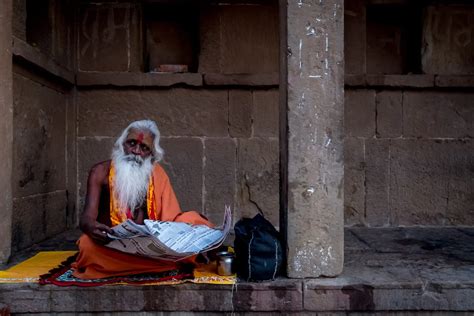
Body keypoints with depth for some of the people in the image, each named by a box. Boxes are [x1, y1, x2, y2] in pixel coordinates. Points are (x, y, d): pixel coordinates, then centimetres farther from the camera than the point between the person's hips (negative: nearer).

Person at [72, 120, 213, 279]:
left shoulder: (156, 173, 3)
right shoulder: (101, 172, -4)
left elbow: (172, 218, -1)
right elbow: (87, 217, -15)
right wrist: (91, 227, -41)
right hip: (110, 244, -1)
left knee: (191, 219, -15)